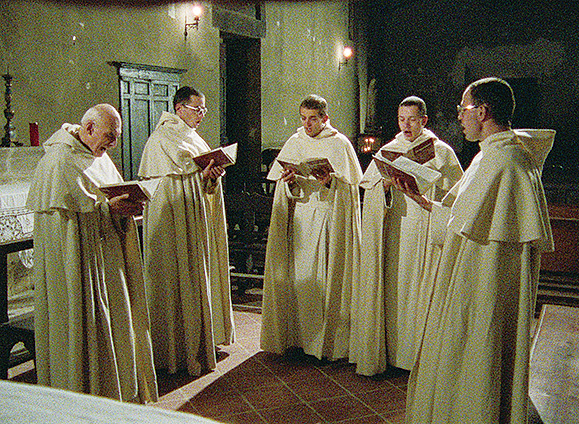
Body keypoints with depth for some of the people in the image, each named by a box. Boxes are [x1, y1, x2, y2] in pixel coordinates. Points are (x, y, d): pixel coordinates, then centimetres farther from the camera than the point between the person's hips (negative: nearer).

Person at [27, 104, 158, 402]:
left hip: (106, 252, 9)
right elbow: (60, 208, -20)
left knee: (112, 317, 13)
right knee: (84, 318, -1)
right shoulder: (59, 160, -14)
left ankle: (120, 388, 26)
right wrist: (109, 208, -24)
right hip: (76, 253, -9)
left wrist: (127, 205, 0)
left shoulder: (97, 155, 15)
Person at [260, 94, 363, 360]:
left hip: (330, 216, -3)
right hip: (300, 217, 3)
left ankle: (328, 339, 6)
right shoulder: (294, 143, 12)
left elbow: (350, 183, -2)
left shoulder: (339, 144, 2)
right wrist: (290, 180, -11)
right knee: (298, 275, 1)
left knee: (326, 275, -4)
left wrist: (330, 180, -20)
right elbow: (283, 184, 11)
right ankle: (298, 335, 12)